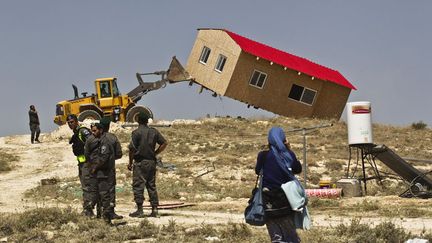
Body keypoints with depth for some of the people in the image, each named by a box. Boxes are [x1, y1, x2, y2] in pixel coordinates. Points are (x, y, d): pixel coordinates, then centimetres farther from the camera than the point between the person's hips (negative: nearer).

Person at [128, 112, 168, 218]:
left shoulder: (136, 132, -9)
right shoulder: (154, 132, 7)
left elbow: (132, 148, -11)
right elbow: (164, 143, 7)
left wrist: (130, 162, -1)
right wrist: (155, 153, 11)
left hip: (140, 162, -5)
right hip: (151, 162, 5)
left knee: (138, 186, -1)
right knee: (151, 186, 11)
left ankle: (139, 210, -4)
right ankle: (154, 210, 9)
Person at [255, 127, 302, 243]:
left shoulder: (263, 155, -9)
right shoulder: (289, 154, -5)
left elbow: (257, 171, 7)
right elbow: (298, 169, 13)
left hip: (270, 200, -2)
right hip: (286, 198, 2)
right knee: (290, 233, 12)